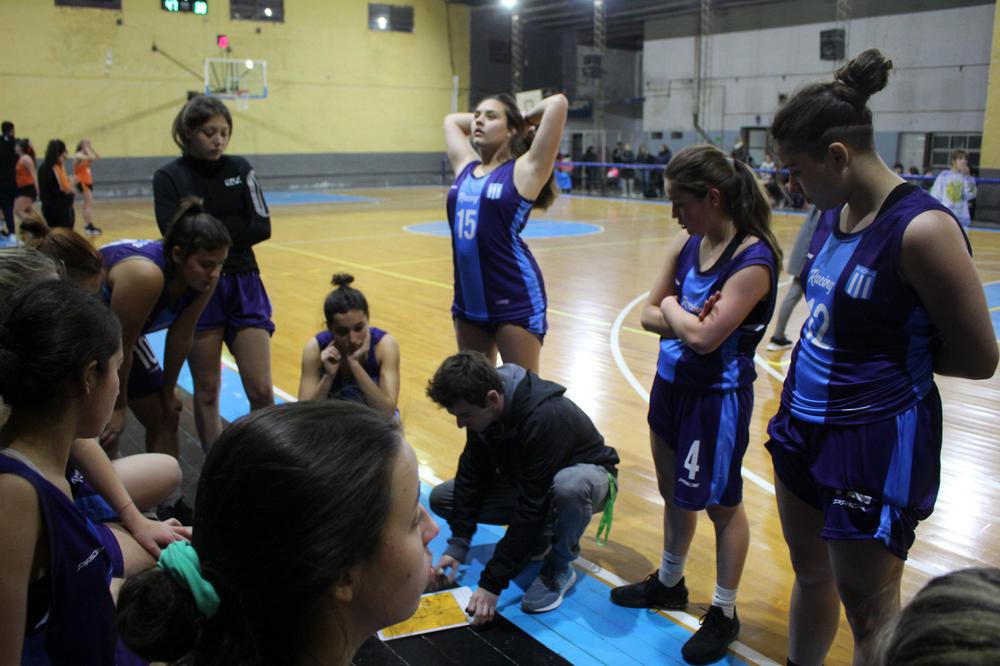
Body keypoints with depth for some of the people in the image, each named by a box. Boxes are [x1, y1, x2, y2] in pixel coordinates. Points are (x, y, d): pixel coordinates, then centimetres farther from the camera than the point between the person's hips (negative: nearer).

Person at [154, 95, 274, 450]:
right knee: (207, 392, 8)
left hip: (243, 286, 2)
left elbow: (261, 227, -5)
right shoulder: (169, 177, -2)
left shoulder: (240, 168, 5)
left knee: (261, 391, -3)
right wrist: (233, 230, -16)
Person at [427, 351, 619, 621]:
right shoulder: (482, 408, -17)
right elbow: (472, 474, -8)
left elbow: (531, 506, -36)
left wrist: (493, 583, -34)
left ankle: (559, 567, -14)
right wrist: (458, 543, -16)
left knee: (571, 485, -44)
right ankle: (540, 536, 5)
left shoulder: (545, 418, -38)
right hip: (525, 480, 7)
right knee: (441, 498, -7)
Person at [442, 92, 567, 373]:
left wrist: (524, 120, 3)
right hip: (469, 298, 6)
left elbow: (558, 103, -14)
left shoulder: (522, 171, -7)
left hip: (515, 299, -6)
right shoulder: (466, 167, 10)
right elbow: (451, 120, 26)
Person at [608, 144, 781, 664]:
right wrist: (683, 320, -17)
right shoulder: (686, 243, 0)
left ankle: (723, 613, 26)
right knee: (673, 490, 21)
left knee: (720, 504, 8)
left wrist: (672, 310, -10)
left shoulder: (752, 260, -22)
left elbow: (705, 337, -27)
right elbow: (648, 315, 2)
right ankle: (669, 583, 42)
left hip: (717, 396, -7)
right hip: (672, 383, 7)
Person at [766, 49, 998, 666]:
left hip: (876, 444, -7)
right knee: (810, 574, 22)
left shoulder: (922, 228, -21)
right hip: (807, 422, 8)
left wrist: (899, 349, -6)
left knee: (869, 614, 8)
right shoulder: (835, 212, 3)